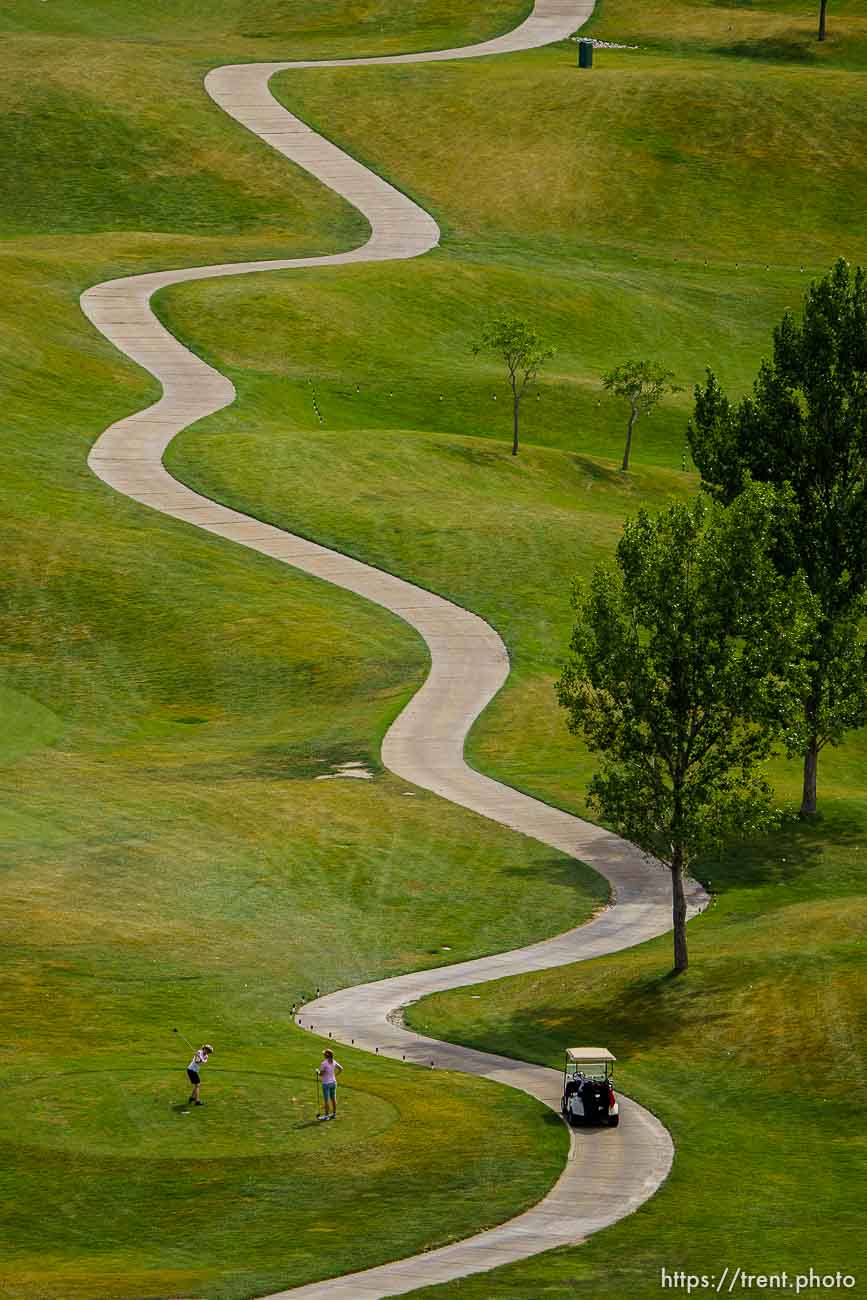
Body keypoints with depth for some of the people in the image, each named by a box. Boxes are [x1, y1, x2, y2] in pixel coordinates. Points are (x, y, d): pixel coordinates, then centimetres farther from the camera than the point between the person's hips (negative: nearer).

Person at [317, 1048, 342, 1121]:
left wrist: (317, 1071, 2)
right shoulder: (333, 1062, -1)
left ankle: (326, 1115, 8)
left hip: (326, 1083, -7)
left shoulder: (324, 1063, -21)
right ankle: (334, 1114, 25)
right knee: (333, 1099, 16)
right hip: (333, 1082, 7)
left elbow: (321, 1074, -18)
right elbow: (341, 1069, 9)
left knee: (326, 1100, 3)